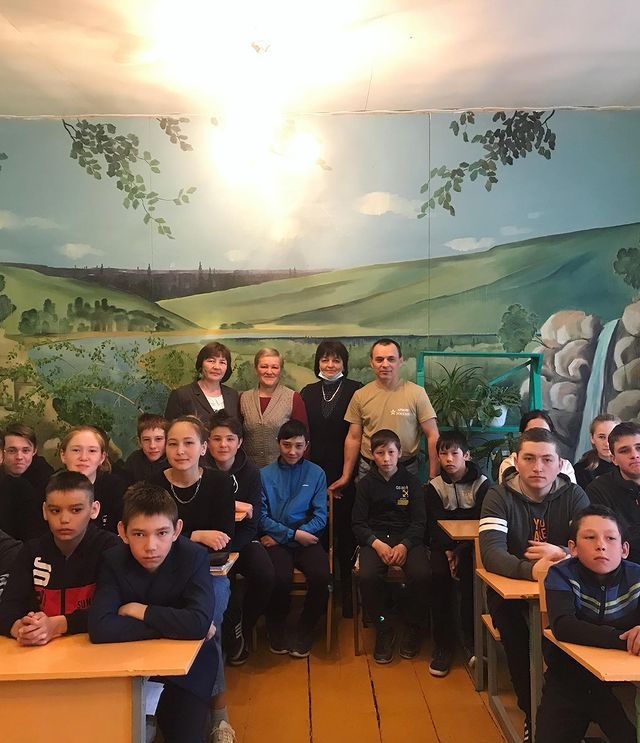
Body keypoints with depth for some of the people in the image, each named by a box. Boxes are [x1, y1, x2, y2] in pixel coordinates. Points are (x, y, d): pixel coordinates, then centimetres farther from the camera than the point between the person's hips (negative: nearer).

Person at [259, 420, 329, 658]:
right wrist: (294, 534, -11)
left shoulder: (316, 474, 8)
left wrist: (280, 535, -7)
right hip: (276, 541, -1)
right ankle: (276, 630, 3)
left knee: (321, 576, -28)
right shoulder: (265, 474, 6)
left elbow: (320, 516, 2)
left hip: (306, 540, 1)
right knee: (280, 578, -30)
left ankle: (304, 632, 1)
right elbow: (262, 516, 1)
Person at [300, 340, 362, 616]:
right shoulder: (307, 393, 11)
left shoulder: (356, 391, -1)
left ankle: (348, 592, 18)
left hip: (346, 474, -3)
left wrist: (349, 474, -7)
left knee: (345, 533, 3)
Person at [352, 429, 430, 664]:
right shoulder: (366, 483, 7)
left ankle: (412, 628, 0)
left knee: (422, 574, -28)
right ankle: (384, 629, -4)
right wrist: (377, 544, -15)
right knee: (368, 576, -29)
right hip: (375, 538, 0)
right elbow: (358, 523, 3)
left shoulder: (411, 481, 6)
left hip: (408, 537, 0)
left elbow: (419, 521, 1)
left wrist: (404, 545, -17)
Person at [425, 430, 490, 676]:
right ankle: (443, 644, -15)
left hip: (473, 545, -1)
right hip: (444, 545, 1)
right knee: (438, 574, -27)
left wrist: (461, 552, -21)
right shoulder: (433, 487, 3)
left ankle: (470, 639, -12)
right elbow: (436, 526, -3)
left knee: (470, 573, -31)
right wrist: (449, 552, -21)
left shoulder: (482, 484, -3)